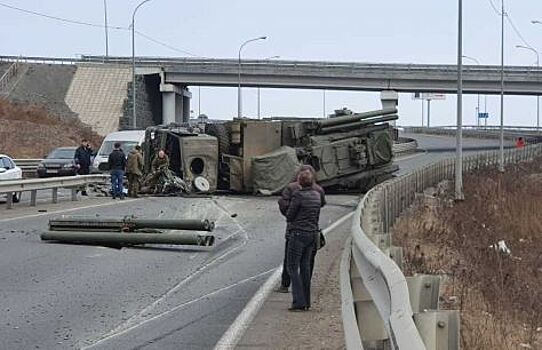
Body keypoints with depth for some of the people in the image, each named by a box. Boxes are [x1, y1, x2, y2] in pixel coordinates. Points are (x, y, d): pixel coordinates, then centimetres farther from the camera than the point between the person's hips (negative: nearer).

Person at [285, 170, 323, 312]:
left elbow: (289, 216, -9)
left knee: (293, 267, -1)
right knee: (305, 266, 14)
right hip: (312, 233, 7)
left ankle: (299, 301, -8)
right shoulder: (317, 195, 7)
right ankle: (306, 302, 16)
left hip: (298, 233, -7)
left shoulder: (298, 195, -15)